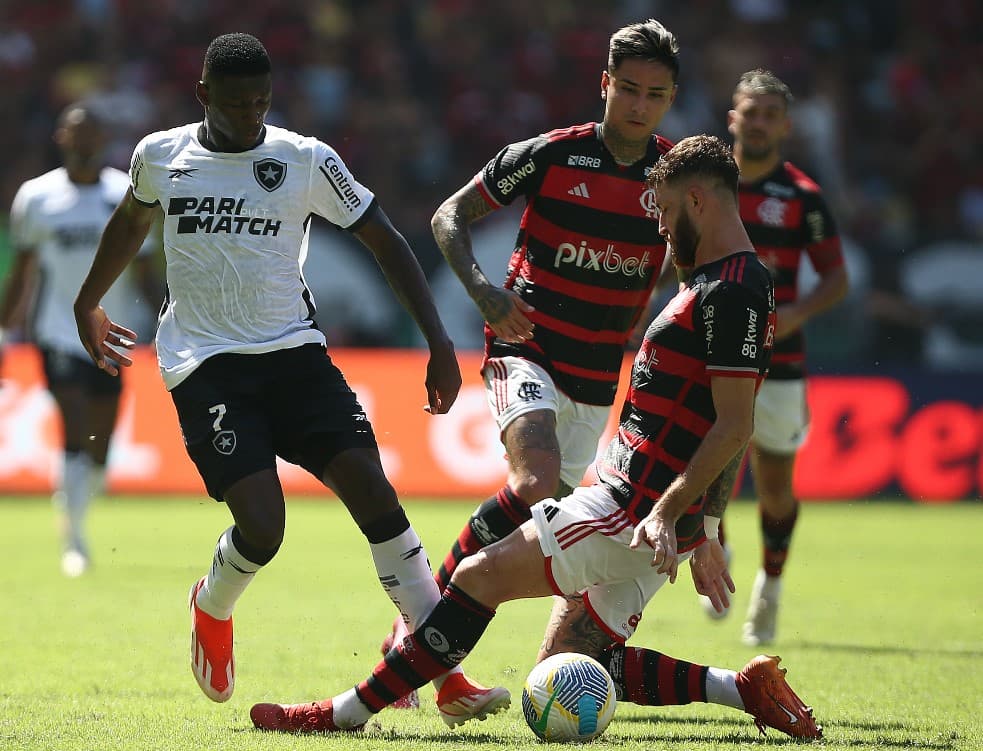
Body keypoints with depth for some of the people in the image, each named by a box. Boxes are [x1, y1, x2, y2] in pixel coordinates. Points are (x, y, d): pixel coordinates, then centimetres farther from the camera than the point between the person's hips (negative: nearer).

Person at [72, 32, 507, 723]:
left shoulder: (307, 161, -1)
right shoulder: (159, 156, 3)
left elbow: (386, 242, 3)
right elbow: (131, 222, 25)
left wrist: (439, 343, -5)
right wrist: (88, 306, 38)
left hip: (293, 353, 1)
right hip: (206, 364, -1)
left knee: (372, 491, -16)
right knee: (262, 524, -19)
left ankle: (449, 677, -14)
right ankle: (212, 609, 18)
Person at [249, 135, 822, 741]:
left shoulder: (732, 292, -14)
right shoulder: (721, 285, 18)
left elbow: (735, 426, -21)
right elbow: (726, 425, 24)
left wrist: (666, 513, -27)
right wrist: (704, 533, 26)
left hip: (632, 508, -10)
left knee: (481, 575, -9)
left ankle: (350, 710, -6)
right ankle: (743, 687, 4)